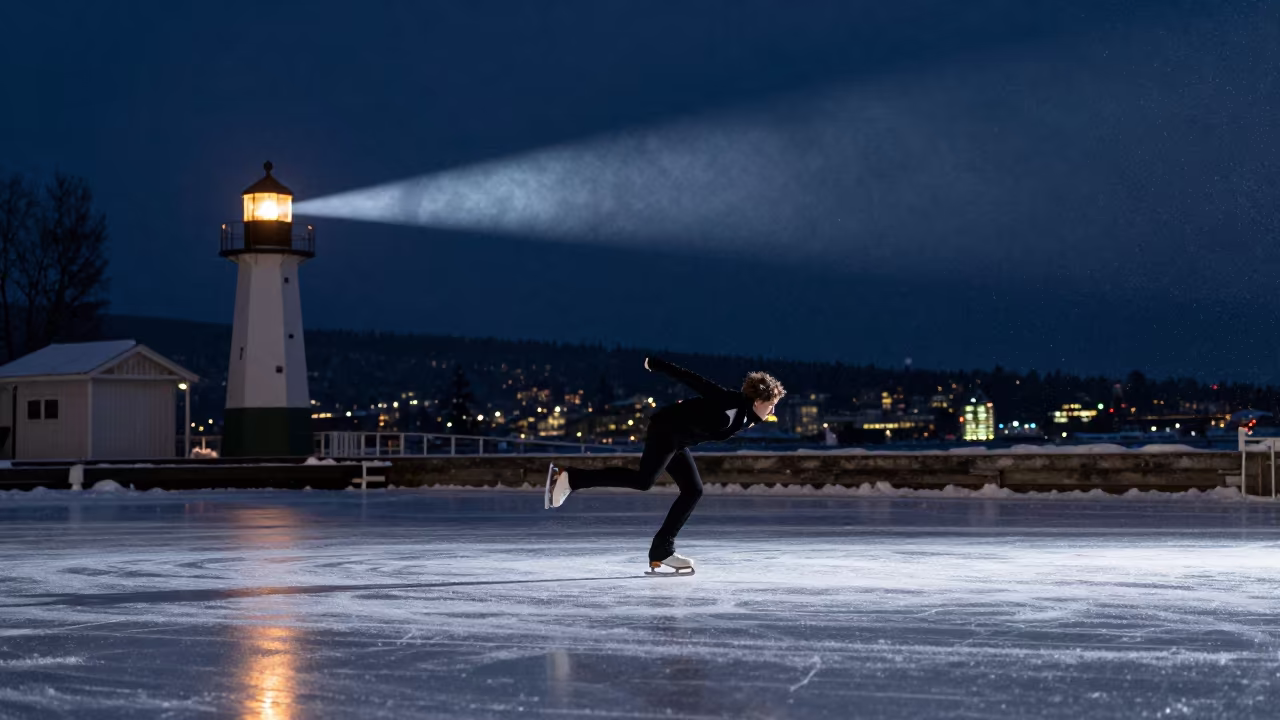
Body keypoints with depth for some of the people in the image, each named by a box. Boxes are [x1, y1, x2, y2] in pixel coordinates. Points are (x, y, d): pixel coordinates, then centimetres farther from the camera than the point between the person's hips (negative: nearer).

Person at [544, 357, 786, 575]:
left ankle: (661, 553, 2)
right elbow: (697, 381, -17)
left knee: (693, 490, 5)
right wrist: (657, 364, -15)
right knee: (643, 479, -24)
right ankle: (568, 477, -25)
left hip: (677, 441, 10)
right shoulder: (731, 401, -17)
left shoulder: (747, 418, 10)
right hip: (667, 430, -10)